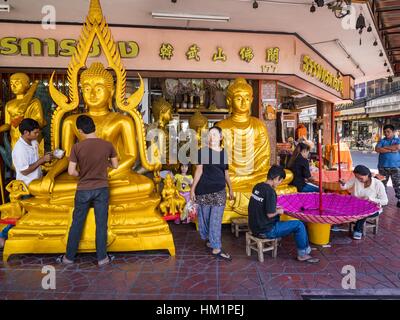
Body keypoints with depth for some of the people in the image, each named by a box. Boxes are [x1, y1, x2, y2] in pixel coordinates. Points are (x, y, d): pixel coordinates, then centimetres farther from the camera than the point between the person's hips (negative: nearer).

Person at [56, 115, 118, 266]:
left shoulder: (77, 147, -11)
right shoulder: (107, 145, -7)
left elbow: (71, 171, -10)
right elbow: (115, 165, 4)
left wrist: (81, 175, 10)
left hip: (83, 190, 0)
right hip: (102, 189, 1)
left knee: (77, 224, 13)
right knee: (101, 224, 8)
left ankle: (69, 257, 27)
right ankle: (102, 258, 17)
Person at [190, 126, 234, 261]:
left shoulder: (224, 153, 8)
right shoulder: (202, 152, -4)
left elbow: (226, 173, 14)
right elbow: (199, 170, -6)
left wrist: (231, 189, 17)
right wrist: (192, 188, -10)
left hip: (219, 191, 2)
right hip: (203, 190, -2)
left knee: (216, 220, 2)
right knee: (204, 217, 11)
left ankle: (216, 248, 12)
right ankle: (206, 238, 34)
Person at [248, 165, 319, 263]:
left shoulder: (257, 186, 4)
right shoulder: (270, 191, -21)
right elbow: (270, 214, -22)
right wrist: (278, 211, -3)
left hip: (254, 227, 9)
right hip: (266, 231, -9)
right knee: (299, 225, -2)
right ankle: (303, 254, 18)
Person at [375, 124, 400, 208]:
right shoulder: (382, 141, 8)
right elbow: (377, 149, -9)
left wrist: (385, 147, -8)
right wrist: (391, 150, -13)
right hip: (383, 166, 2)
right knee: (382, 183, 10)